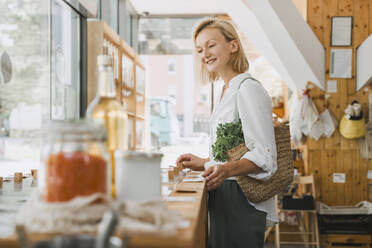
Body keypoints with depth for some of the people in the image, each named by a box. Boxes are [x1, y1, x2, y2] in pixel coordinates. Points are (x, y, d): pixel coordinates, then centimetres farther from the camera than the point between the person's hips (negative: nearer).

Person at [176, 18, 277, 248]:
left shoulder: (249, 89, -12)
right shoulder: (226, 92, 17)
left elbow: (264, 156, -20)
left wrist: (227, 169, -34)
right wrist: (204, 163, 22)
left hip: (241, 203, -9)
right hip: (223, 199, 9)